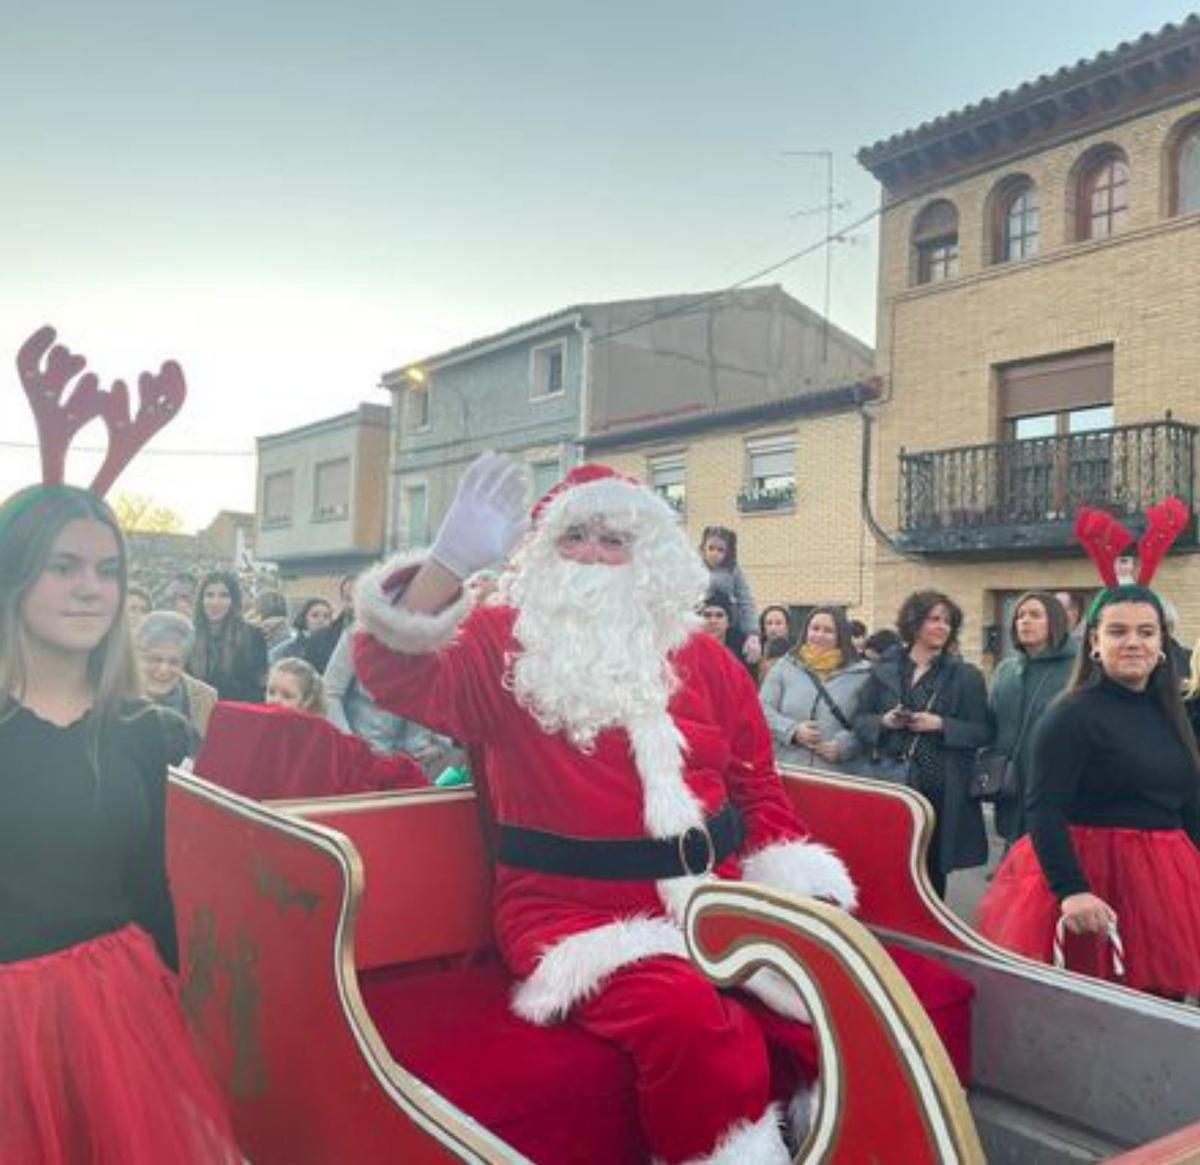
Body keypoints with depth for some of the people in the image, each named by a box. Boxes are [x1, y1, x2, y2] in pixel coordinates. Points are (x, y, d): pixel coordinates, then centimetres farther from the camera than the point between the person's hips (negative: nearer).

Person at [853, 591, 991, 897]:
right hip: (893, 783, 1)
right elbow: (860, 721, 11)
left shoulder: (966, 675, 4)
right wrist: (884, 721, -9)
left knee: (934, 866, 4)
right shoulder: (884, 669, 9)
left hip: (943, 788, -1)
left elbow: (983, 732, 0)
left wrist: (941, 725, -14)